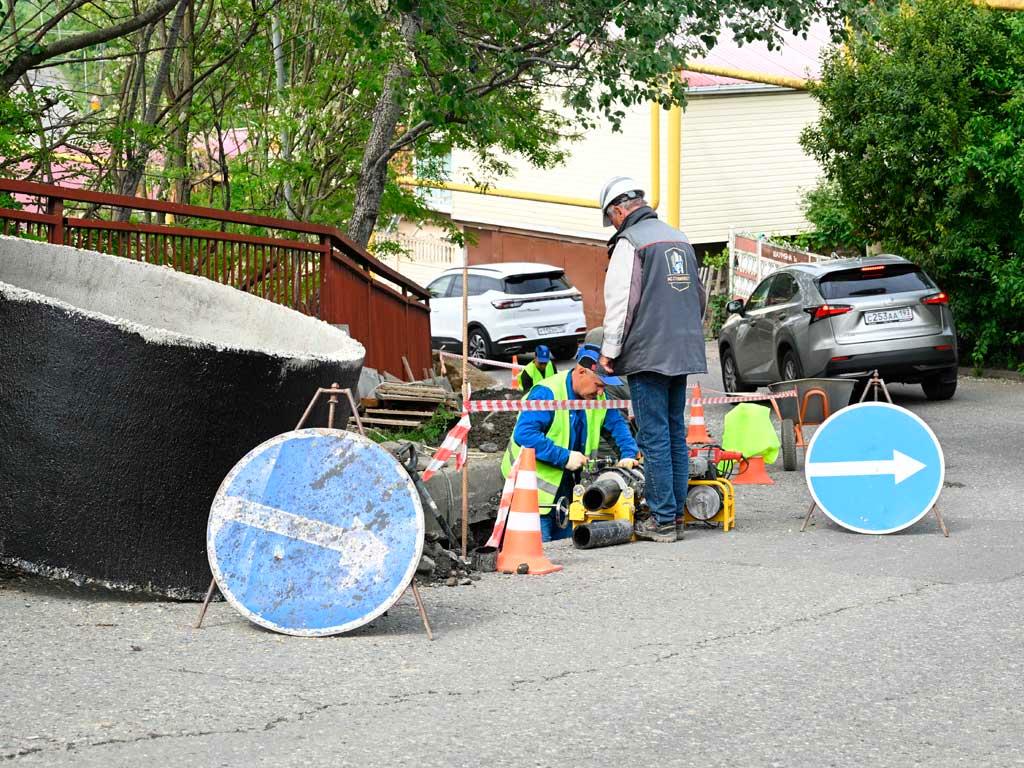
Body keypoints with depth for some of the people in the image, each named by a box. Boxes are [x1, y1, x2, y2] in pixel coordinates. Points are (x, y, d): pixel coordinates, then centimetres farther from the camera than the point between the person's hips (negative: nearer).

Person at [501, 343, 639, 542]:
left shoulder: (597, 397, 2)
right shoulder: (547, 393, -23)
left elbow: (617, 424, 9)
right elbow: (524, 434, -32)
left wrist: (628, 454, -10)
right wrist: (564, 457, -31)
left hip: (566, 484, 8)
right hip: (536, 486, -8)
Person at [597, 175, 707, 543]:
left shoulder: (629, 242, -9)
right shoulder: (679, 238, 17)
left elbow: (620, 303, -14)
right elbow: (699, 295, 24)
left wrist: (609, 351, -7)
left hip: (649, 354, -8)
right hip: (683, 353, 8)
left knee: (655, 437, -6)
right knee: (676, 433, 12)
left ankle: (663, 520, -5)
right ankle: (676, 512, 16)